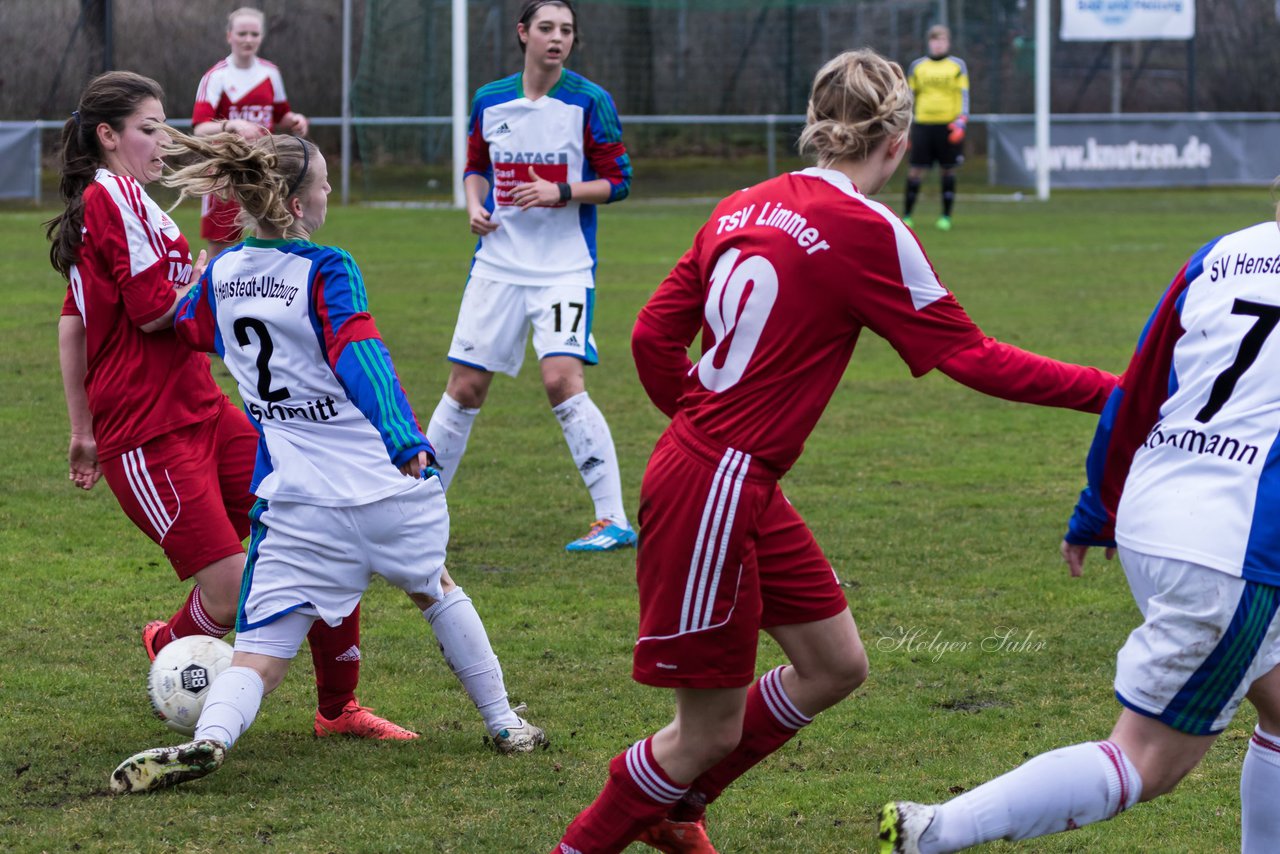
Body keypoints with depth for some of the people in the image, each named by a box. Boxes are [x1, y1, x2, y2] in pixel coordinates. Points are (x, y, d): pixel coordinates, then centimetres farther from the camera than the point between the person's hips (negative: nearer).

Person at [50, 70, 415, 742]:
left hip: (203, 411, 10)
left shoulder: (95, 204, 20)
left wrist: (84, 431, 26)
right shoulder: (118, 196, -10)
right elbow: (155, 312, -17)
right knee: (234, 597, -14)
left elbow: (72, 324, 24)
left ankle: (337, 707, 9)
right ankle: (168, 647, 21)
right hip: (148, 437, -10)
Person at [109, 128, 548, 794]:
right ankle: (506, 723, 36)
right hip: (391, 489, -2)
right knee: (433, 589, 28)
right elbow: (360, 358, -26)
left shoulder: (222, 272, 4)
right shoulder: (327, 271, -10)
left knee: (260, 656, -4)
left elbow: (188, 331, 25)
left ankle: (209, 737, -34)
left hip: (298, 502, 2)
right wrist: (405, 440, -39)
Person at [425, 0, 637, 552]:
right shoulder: (489, 101, 5)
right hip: (498, 264, 4)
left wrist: (560, 192, -17)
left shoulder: (589, 102, -6)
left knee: (562, 379, -19)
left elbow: (617, 180, -3)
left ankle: (615, 521, -13)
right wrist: (475, 205, 0)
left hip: (565, 268, -4)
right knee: (465, 386, 5)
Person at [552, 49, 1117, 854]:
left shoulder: (747, 206, 7)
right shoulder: (868, 231, -14)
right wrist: (1111, 392, -6)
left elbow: (654, 335, 9)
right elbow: (973, 358, -11)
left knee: (834, 667, 18)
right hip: (716, 493, -9)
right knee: (712, 731, 2)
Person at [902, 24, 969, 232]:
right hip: (923, 125, 1)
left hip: (948, 126, -1)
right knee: (915, 170, -3)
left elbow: (964, 96, 5)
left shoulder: (958, 66, 7)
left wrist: (961, 122, -9)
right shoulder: (917, 66, 10)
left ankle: (946, 217, 10)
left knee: (948, 170, 2)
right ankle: (906, 214, 7)